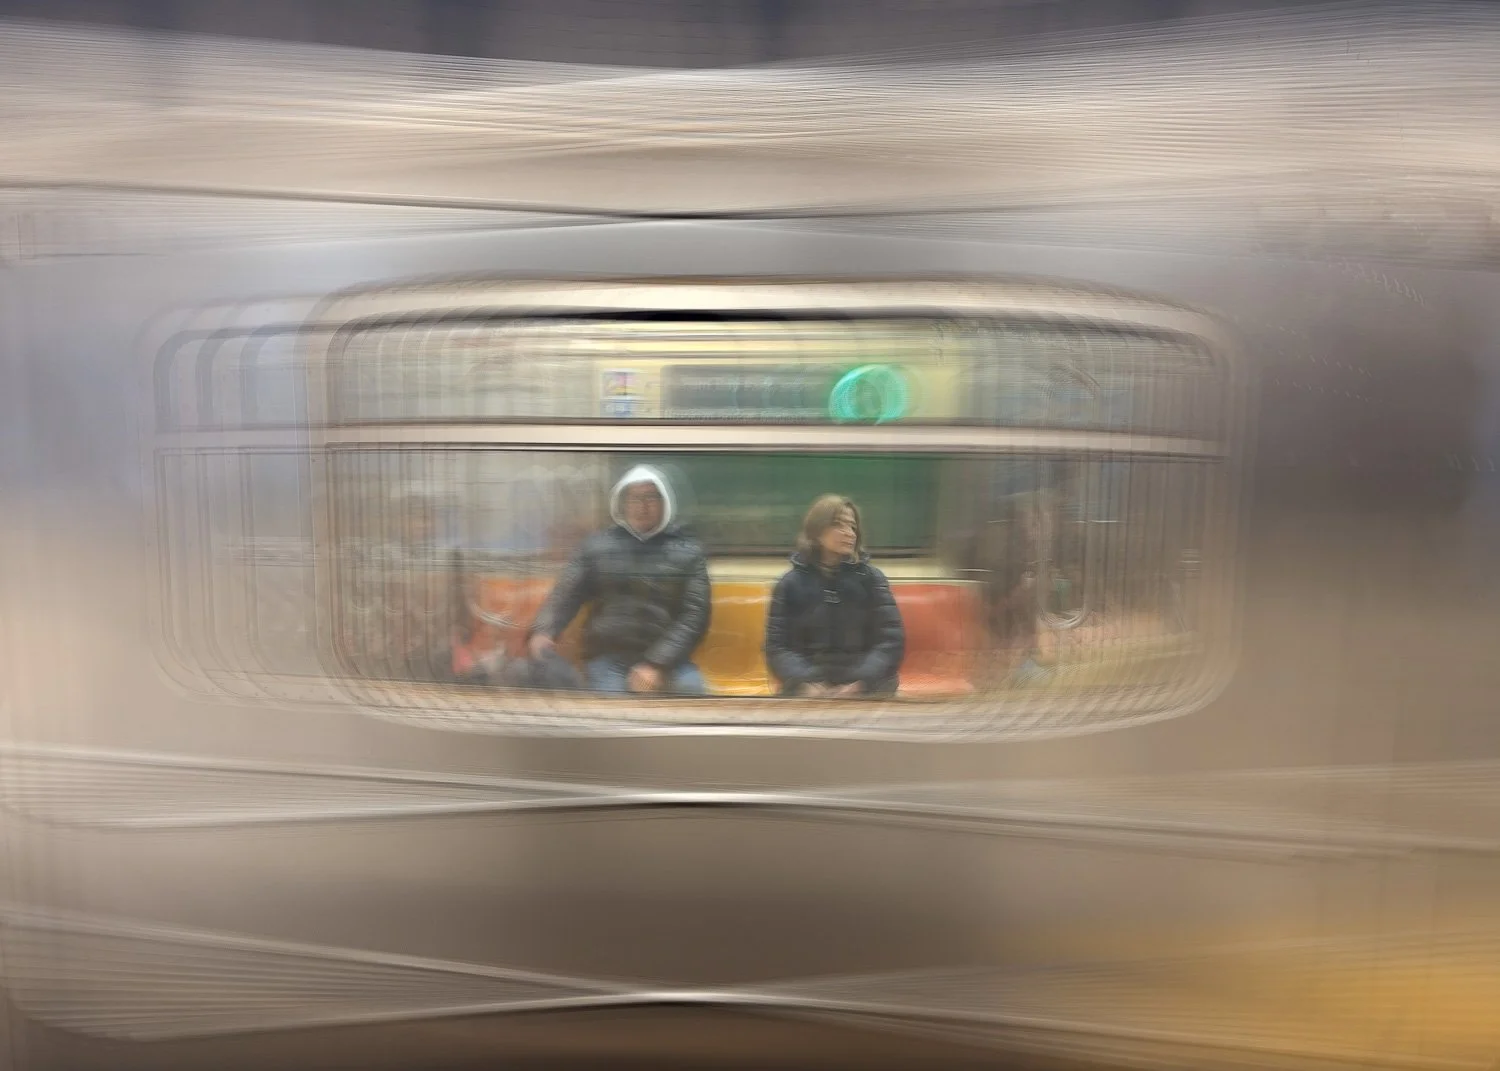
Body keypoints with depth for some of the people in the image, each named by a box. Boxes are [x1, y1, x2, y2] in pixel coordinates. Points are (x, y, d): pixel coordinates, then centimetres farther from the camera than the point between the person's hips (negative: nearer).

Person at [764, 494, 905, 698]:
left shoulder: (871, 578, 6)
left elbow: (891, 640, -1)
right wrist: (806, 685, -16)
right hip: (807, 694, 0)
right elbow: (777, 647, 1)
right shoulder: (791, 583, 6)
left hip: (869, 693, 0)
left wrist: (861, 684, -14)